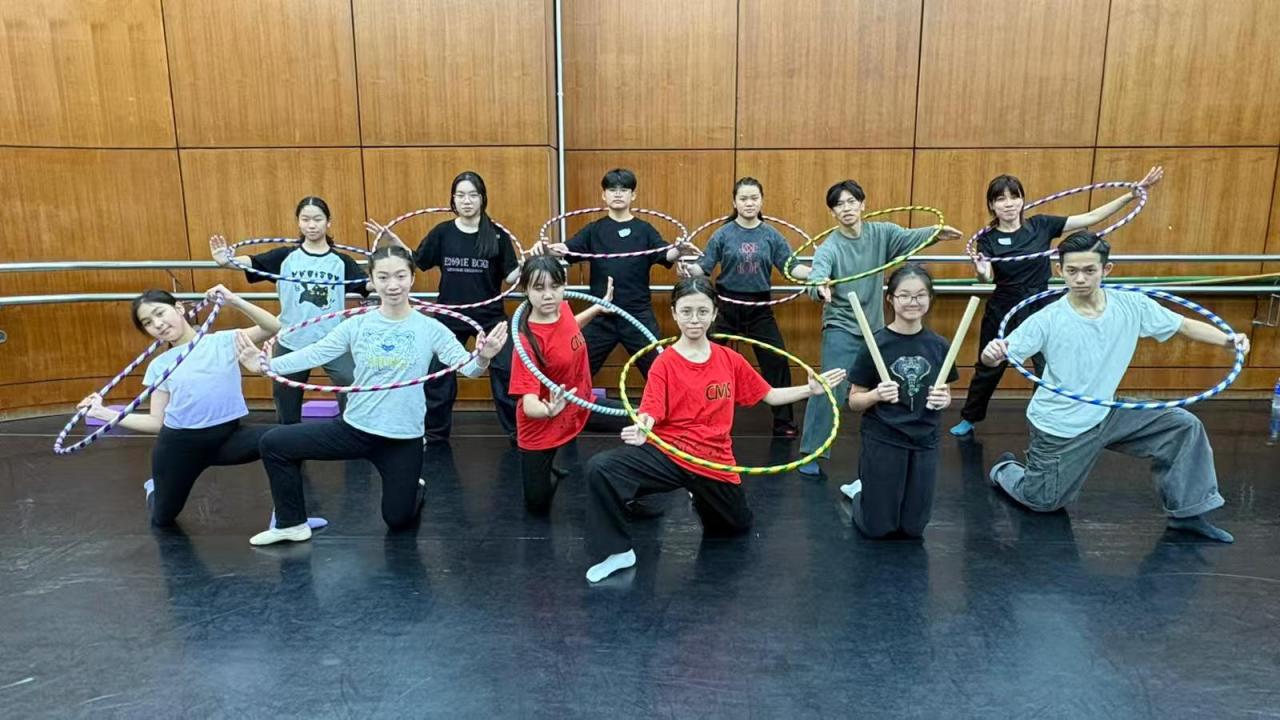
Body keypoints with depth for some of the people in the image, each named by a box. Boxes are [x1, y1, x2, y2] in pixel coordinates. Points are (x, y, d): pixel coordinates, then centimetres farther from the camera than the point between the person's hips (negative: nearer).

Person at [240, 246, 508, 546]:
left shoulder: (430, 328, -10)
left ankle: (415, 488, 47)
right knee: (275, 443, -5)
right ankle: (292, 524, 13)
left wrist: (483, 358, -42)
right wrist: (265, 362, -21)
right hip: (354, 428, 3)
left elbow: (467, 366, -19)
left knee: (398, 520, 9)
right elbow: (313, 354, -7)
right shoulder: (357, 325, -4)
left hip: (404, 438, -2)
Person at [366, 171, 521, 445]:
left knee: (506, 372, 2)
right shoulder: (442, 232, -2)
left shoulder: (497, 235, -6)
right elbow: (416, 262, 6)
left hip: (489, 317, -1)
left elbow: (511, 276, -6)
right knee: (438, 375, 8)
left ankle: (517, 431, 19)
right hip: (450, 317, 2)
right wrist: (393, 240, -7)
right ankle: (435, 433, 28)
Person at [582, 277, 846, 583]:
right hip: (667, 453, -3)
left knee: (738, 526, 21)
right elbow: (650, 413, -20)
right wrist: (640, 429, -42)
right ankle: (617, 551, -8)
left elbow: (769, 395, 12)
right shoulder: (664, 364, -9)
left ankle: (701, 497, 54)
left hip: (715, 462, 4)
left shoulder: (731, 360, 1)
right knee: (601, 468, -26)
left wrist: (811, 389, 5)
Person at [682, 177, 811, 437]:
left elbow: (791, 267, -3)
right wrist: (688, 268, -28)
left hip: (760, 308, 1)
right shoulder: (723, 234, -4)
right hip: (727, 306, -1)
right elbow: (704, 267, -7)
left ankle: (784, 423, 18)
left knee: (777, 361, 3)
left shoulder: (771, 235, 0)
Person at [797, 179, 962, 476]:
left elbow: (910, 238, -22)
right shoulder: (829, 247, -13)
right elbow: (817, 275, -31)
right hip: (841, 329, -4)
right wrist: (821, 288, -56)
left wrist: (936, 232, -43)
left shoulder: (881, 233, -3)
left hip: (874, 328, 5)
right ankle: (811, 453, -2)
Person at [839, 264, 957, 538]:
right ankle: (861, 491, 36)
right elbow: (854, 401, -6)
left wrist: (944, 400, -11)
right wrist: (877, 395, -25)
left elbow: (945, 396, 11)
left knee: (912, 528, 12)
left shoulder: (939, 346, -2)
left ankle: (870, 488, 38)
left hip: (924, 443, 4)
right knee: (876, 527, 6)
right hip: (882, 441, -3)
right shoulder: (876, 343, -12)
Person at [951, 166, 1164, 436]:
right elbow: (988, 277, -25)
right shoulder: (988, 239, -10)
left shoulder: (1041, 225, -5)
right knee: (988, 369, 14)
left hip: (1041, 309, 1)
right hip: (1002, 311, -1)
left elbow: (1090, 217, -5)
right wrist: (981, 272, -49)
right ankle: (968, 419, 33)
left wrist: (1132, 194, -12)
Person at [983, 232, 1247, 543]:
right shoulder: (1048, 320, -21)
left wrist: (1229, 340, -15)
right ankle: (1006, 469, 40)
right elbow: (996, 356, -23)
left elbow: (1183, 325, 2)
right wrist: (992, 353, -48)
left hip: (1107, 415, 5)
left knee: (1184, 426, -3)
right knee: (1042, 501, 6)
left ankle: (1187, 512, 13)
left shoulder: (1132, 305, -9)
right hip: (1060, 427, -4)